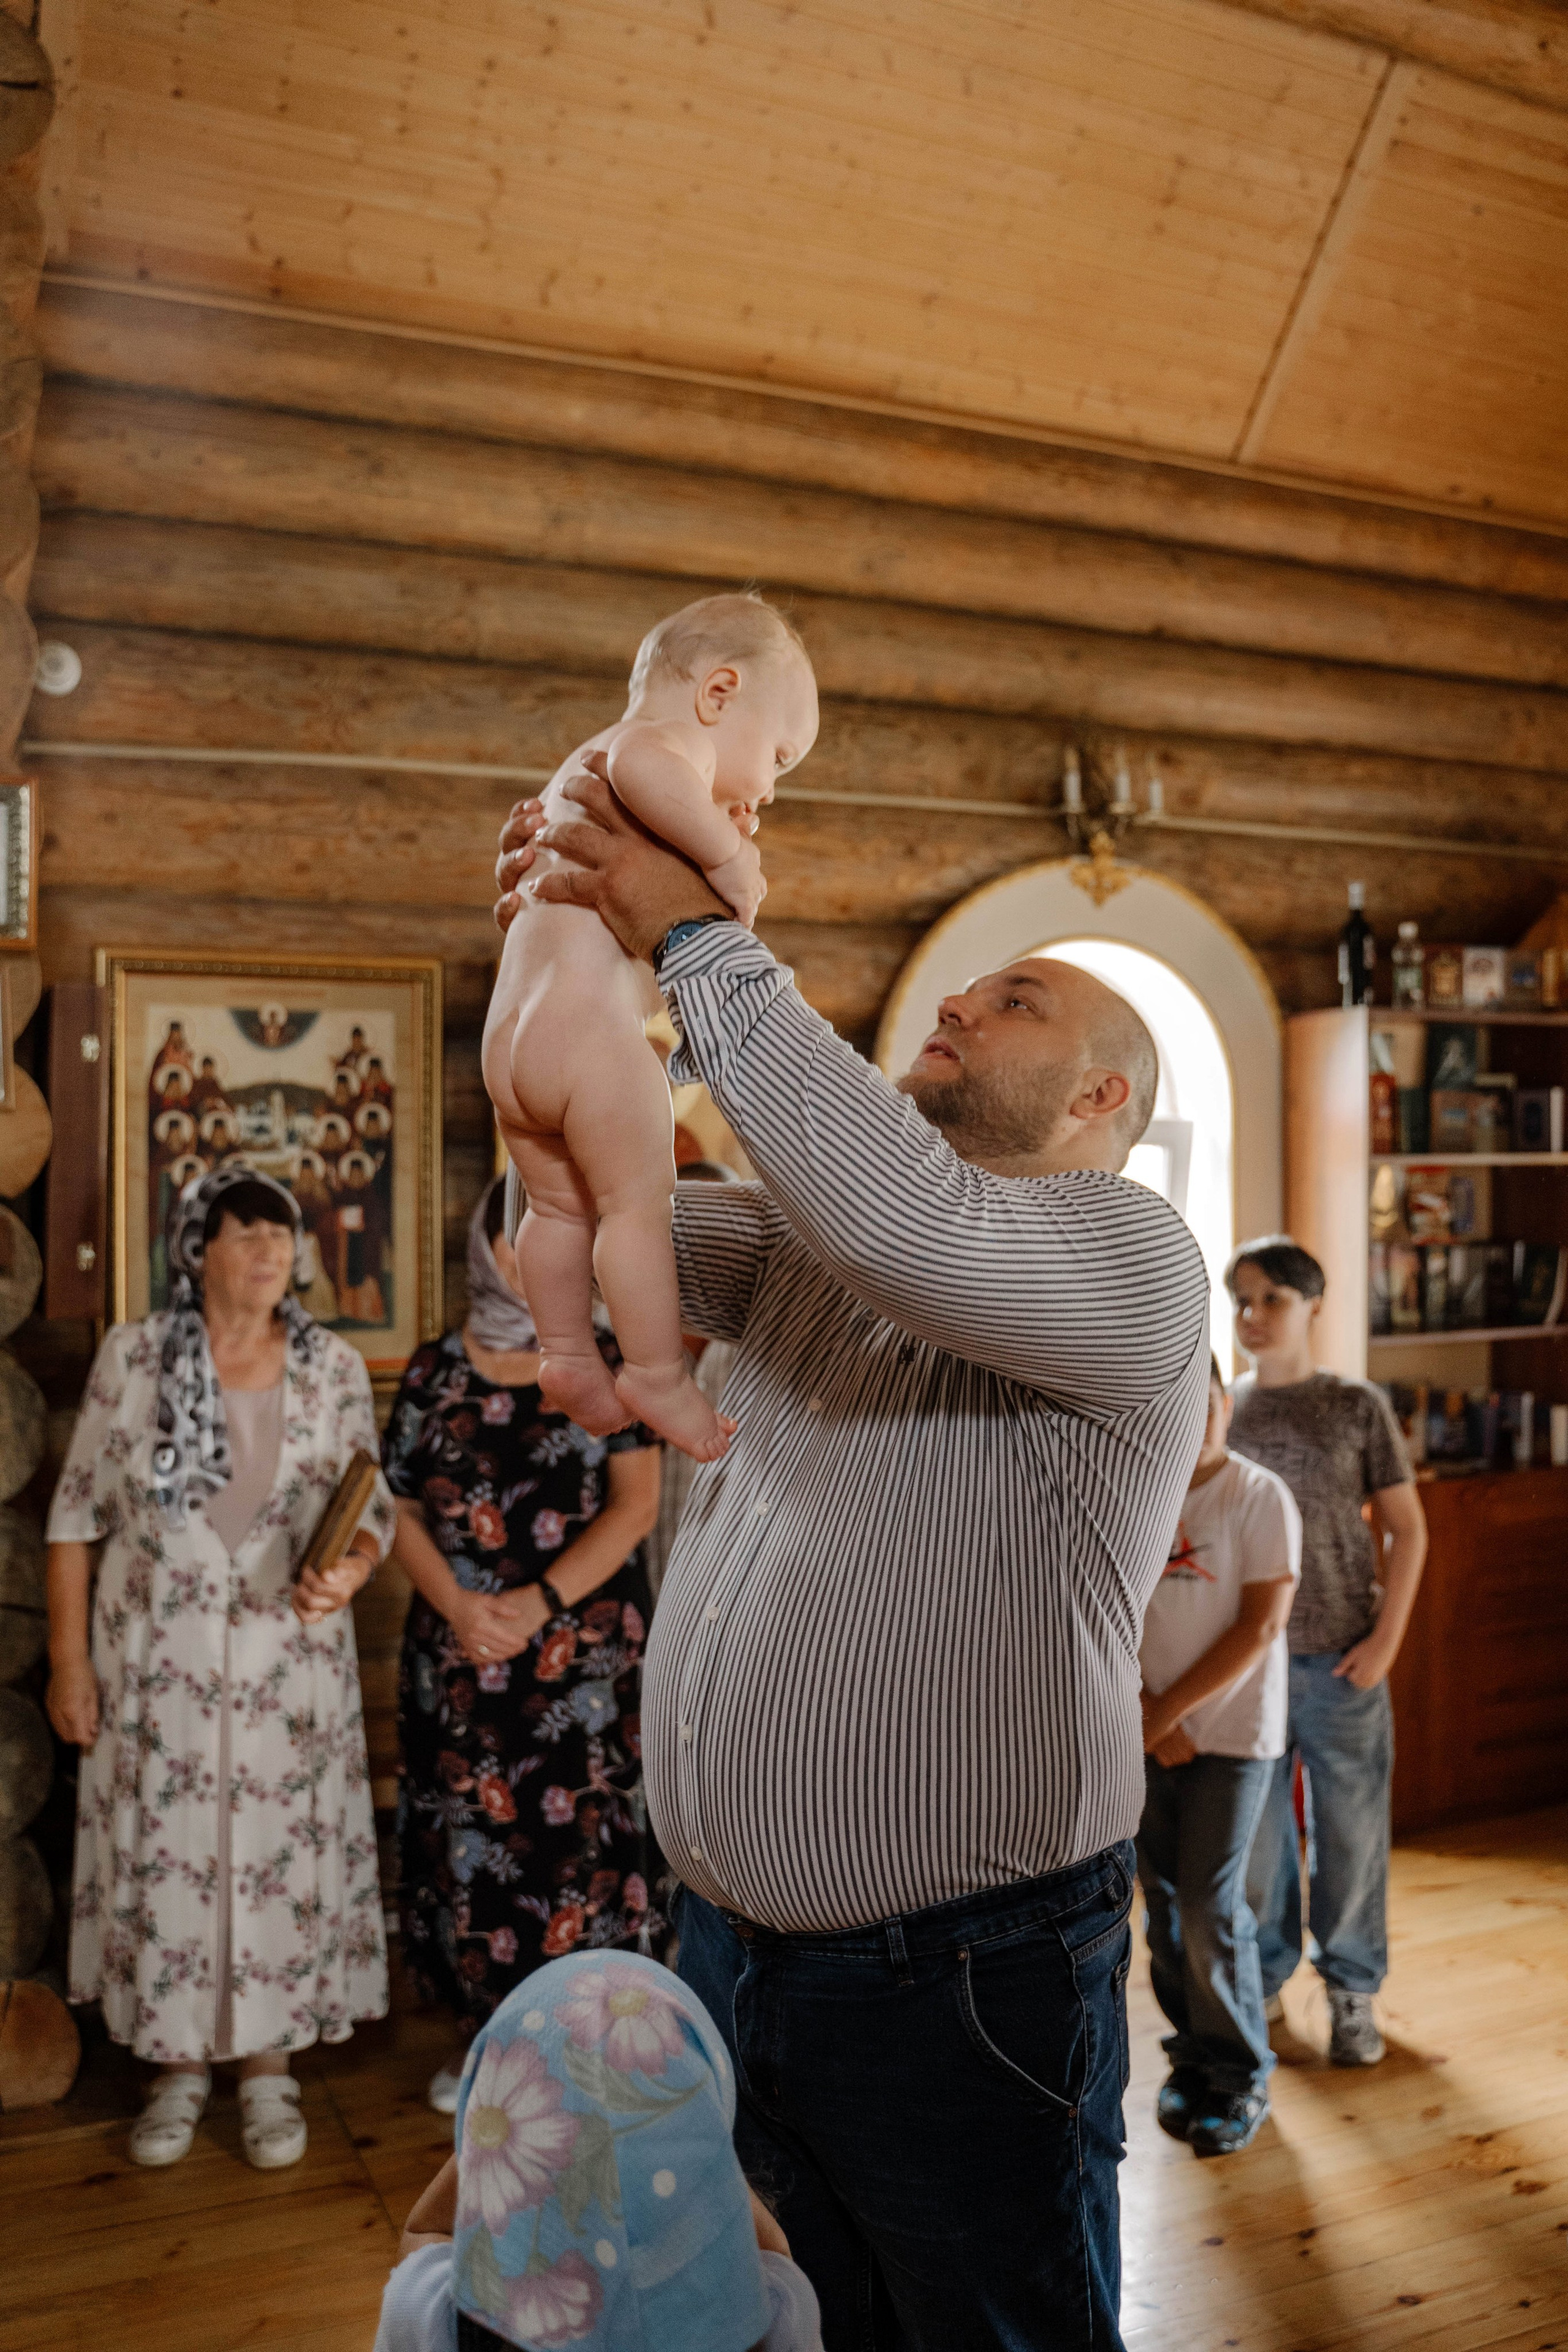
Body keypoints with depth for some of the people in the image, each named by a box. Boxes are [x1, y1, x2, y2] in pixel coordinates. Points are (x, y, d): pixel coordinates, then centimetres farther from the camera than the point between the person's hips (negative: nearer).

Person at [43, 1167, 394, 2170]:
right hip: (157, 1666, 0)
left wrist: (349, 1571, -21)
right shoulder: (132, 1356, -5)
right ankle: (180, 2063, 31)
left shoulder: (336, 1367, -3)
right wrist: (70, 1657, -2)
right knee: (164, 1858, 10)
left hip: (291, 1667, 1)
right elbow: (79, 1512, 0)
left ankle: (270, 2063, 28)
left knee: (281, 1857, 8)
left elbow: (374, 1509, 1)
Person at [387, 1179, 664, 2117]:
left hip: (585, 1654, -2)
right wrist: (457, 1605, -12)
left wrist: (537, 1604, -16)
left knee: (580, 1831, -1)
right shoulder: (435, 1372, 6)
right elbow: (403, 1511, 5)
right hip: (457, 1655, 3)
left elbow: (637, 1503, -7)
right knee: (466, 1837, 8)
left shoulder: (609, 1362, -1)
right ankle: (485, 2034, 26)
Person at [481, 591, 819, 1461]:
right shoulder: (679, 743, -5)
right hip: (593, 1032, -9)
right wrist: (727, 855, -23)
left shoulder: (579, 766, 27)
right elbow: (641, 766, -31)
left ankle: (566, 1356, 25)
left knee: (559, 1208, 17)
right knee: (638, 1202, -1)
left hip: (510, 1037, 9)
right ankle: (657, 1374, 4)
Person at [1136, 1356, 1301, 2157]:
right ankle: (1193, 2055, 28)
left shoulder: (1260, 1497, -10)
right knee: (1163, 1901, 10)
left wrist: (1168, 1710, -13)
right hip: (1148, 1732, 4)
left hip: (1233, 1729, -4)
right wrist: (1147, 1715, -9)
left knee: (1210, 1907, -4)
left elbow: (1260, 1626, -13)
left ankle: (1239, 2076, 15)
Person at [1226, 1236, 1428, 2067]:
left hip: (1341, 1659, -2)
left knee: (1350, 1829, 7)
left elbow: (1406, 1529, 0)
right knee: (1253, 1828, 11)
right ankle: (1262, 1976, 31)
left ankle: (1352, 1990, 26)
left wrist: (1386, 1638, -6)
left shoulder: (1357, 1407, -2)